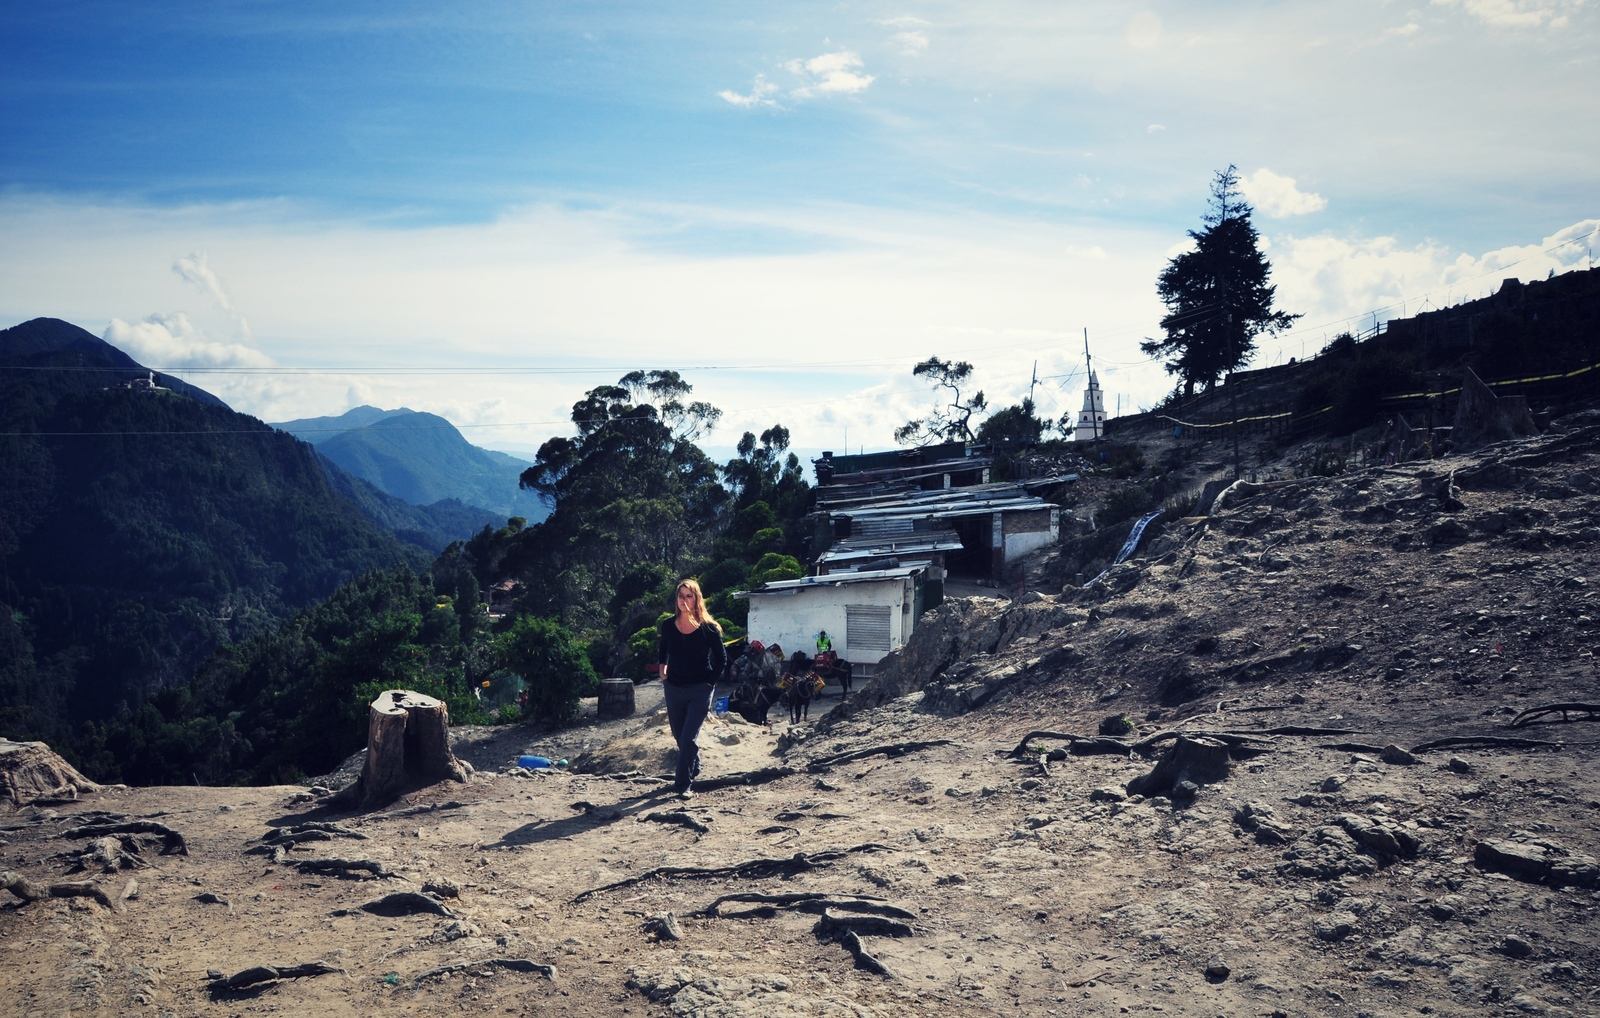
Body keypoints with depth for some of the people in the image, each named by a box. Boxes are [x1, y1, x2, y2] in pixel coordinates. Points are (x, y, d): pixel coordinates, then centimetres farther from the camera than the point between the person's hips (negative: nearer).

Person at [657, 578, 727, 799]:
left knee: (688, 738, -12)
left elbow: (721, 658, 1)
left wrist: (710, 681, -3)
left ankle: (684, 785, -6)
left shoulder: (708, 628, -9)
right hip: (673, 688, 4)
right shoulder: (668, 626, -1)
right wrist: (662, 669, 10)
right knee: (679, 737, 16)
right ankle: (693, 770, 38)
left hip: (700, 690, -4)